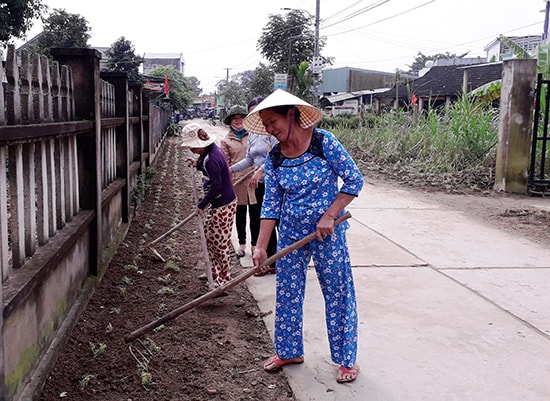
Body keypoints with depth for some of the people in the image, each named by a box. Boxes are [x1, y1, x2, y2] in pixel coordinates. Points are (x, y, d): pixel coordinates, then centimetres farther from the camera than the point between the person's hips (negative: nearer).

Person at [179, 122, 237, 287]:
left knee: (220, 242, 1)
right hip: (218, 203, 10)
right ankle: (216, 271, 30)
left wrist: (202, 205, -15)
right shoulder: (212, 150, 6)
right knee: (209, 235, 18)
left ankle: (224, 278, 15)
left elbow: (216, 187, -25)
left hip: (223, 205, -10)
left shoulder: (211, 159, -25)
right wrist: (199, 165, 3)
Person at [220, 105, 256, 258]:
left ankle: (255, 244, 17)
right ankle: (242, 244, 24)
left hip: (254, 178, 0)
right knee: (240, 213, 11)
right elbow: (225, 164, 5)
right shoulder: (226, 141, 5)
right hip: (237, 181, 1)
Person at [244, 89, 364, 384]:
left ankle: (346, 358, 22)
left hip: (327, 231, -4)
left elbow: (354, 180, -11)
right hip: (291, 233, 4)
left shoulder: (324, 142, -15)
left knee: (338, 293, 5)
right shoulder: (274, 158, -3)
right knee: (287, 292, 12)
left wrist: (329, 216, -18)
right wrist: (261, 247, -6)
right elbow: (271, 204, -1)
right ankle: (289, 350, 32)